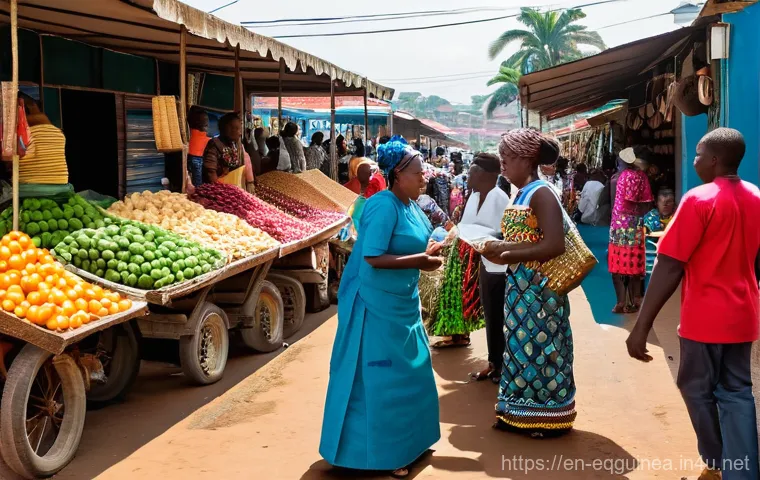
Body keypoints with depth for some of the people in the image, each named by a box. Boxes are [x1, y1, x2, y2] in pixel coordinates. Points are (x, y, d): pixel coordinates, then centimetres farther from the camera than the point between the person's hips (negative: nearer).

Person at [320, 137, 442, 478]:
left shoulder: (409, 205, 7)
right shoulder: (384, 206, -21)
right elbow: (372, 258, -26)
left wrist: (427, 252, -2)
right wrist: (420, 261, -24)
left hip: (402, 303, 10)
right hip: (377, 305, -10)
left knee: (408, 374, 19)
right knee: (379, 378, 0)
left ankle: (405, 441, 36)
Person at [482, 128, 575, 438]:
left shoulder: (541, 193, -16)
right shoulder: (521, 194, 12)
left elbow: (554, 245, -25)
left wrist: (507, 252, -20)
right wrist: (501, 251, 0)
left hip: (540, 287, -9)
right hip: (520, 285, 9)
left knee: (540, 345, 1)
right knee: (522, 344, 14)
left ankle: (549, 416, 13)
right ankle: (522, 413, 25)